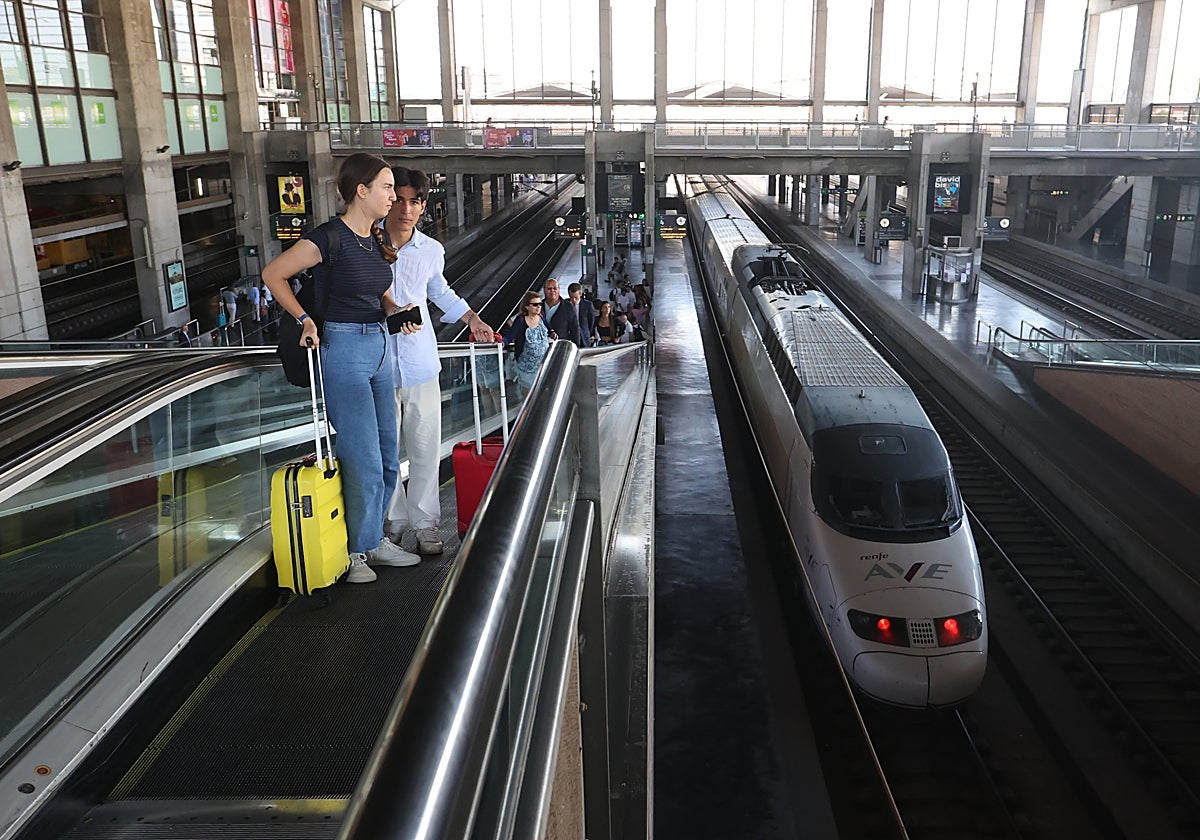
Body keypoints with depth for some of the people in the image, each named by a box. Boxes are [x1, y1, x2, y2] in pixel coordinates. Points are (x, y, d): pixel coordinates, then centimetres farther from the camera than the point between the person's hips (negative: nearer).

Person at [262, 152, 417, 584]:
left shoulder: (378, 238, 10)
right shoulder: (331, 237, -14)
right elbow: (272, 274, -8)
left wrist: (396, 310, 5)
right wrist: (305, 319, -13)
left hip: (379, 346, 8)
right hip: (344, 349, -8)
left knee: (387, 458, 13)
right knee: (363, 459, -2)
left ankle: (373, 539, 29)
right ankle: (356, 550, 16)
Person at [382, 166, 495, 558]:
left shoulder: (432, 251, 5)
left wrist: (472, 319, 19)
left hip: (421, 365, 2)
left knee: (425, 448, 5)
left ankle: (425, 523, 17)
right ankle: (394, 520, 21)